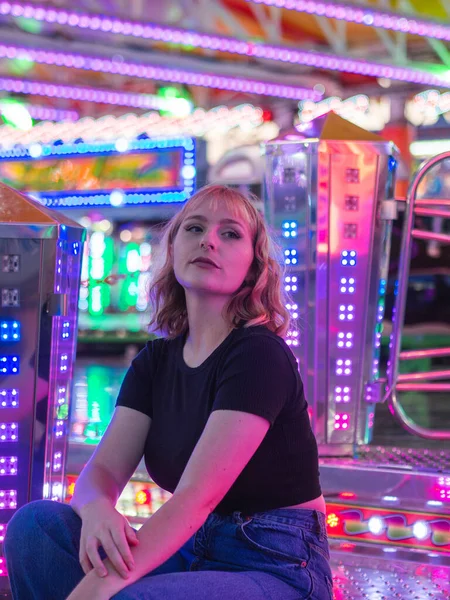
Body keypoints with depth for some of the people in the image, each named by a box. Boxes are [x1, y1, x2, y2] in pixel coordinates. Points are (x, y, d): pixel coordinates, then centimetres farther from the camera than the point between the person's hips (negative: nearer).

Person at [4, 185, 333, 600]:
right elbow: (104, 469, -3)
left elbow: (197, 495, -25)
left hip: (278, 565, -6)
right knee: (36, 523, -14)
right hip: (193, 549, 7)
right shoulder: (155, 362, 8)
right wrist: (96, 507, -29)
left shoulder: (261, 355, -15)